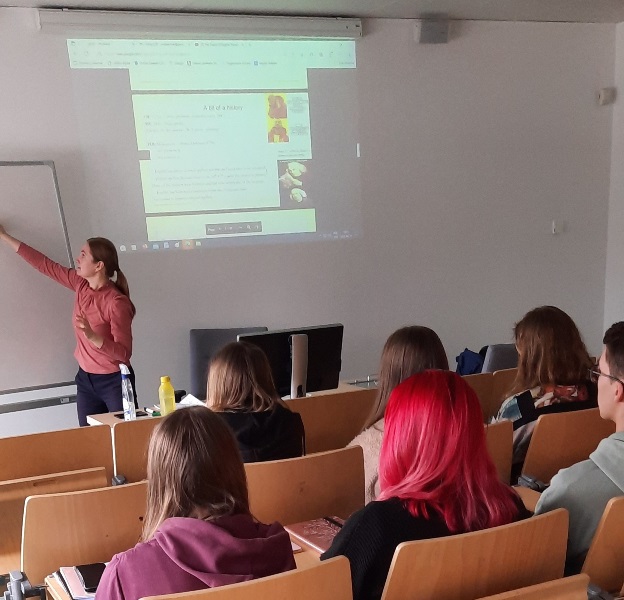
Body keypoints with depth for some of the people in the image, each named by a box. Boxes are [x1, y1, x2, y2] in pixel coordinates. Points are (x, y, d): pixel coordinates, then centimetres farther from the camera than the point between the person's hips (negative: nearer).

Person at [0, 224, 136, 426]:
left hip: (114, 381, -7)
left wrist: (93, 336, -37)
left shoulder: (117, 302, -22)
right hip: (85, 379, 7)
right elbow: (45, 265, 7)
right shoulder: (80, 284, -3)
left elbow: (124, 353, -22)